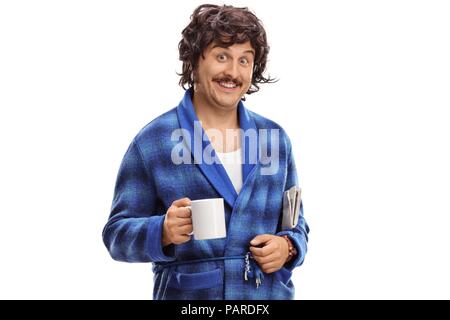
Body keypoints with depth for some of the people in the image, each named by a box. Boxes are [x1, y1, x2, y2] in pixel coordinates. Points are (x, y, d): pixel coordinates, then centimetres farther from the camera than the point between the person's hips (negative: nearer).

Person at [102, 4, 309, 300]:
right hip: (187, 296, -3)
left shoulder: (275, 138, 3)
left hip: (271, 294, 3)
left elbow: (296, 225, 11)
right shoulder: (152, 142, -8)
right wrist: (163, 232, -25)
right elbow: (117, 234, -7)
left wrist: (287, 247, -10)